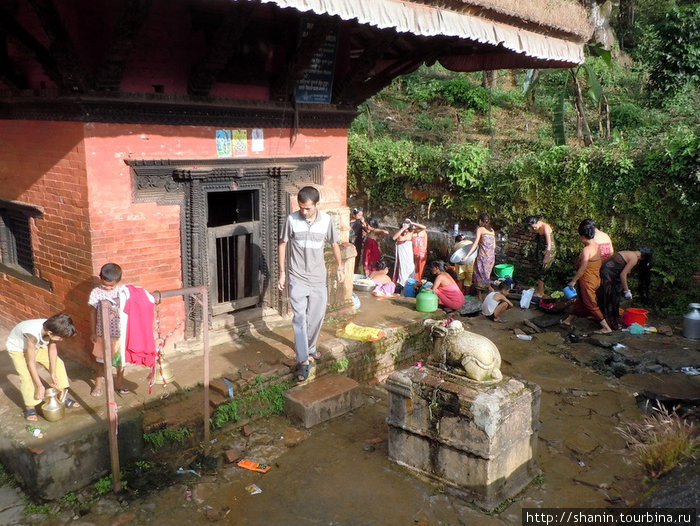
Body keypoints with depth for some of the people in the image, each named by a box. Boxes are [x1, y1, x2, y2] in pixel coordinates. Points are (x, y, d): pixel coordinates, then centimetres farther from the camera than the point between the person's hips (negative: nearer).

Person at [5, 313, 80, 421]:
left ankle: (63, 397, 12)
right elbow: (31, 362, -36)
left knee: (58, 363, -2)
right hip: (17, 348, -6)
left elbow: (52, 348, -15)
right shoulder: (33, 334, -44)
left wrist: (53, 374, -13)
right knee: (27, 376, -21)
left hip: (37, 345, 6)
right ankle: (30, 407, -1)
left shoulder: (51, 328, -29)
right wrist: (40, 386, -29)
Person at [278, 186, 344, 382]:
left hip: (318, 278, 3)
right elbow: (283, 245, 0)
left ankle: (310, 348, 37)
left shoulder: (326, 220, -5)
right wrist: (282, 273, 0)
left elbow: (334, 244, 10)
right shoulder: (292, 220, -10)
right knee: (300, 318, -7)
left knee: (317, 316, 13)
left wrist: (340, 267, 10)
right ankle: (303, 361, -5)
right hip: (297, 278, -2)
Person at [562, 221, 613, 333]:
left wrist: (573, 281, -12)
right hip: (595, 278, 9)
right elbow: (597, 264, 10)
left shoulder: (586, 250, -25)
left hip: (587, 281, -9)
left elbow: (582, 268, -22)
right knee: (580, 300, 20)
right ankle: (568, 320, 34)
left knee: (591, 305, 2)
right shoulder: (596, 246, 2)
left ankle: (607, 327, 4)